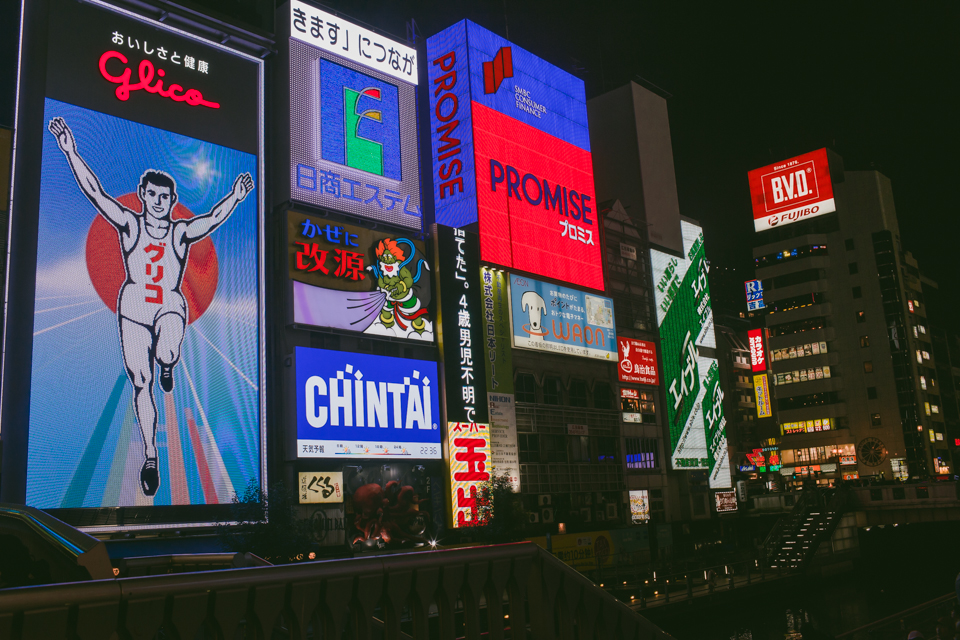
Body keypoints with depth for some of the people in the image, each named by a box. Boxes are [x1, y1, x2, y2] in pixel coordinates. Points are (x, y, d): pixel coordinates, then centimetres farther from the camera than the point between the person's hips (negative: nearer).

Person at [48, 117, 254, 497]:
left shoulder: (182, 232, 1)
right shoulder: (129, 224, 3)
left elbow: (214, 219, -14)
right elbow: (94, 192, -4)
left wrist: (235, 197, -29)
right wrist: (71, 152, -11)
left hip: (170, 306, -1)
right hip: (133, 307, 1)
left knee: (166, 354, -34)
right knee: (140, 384, 0)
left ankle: (167, 364, 8)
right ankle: (150, 457, 10)